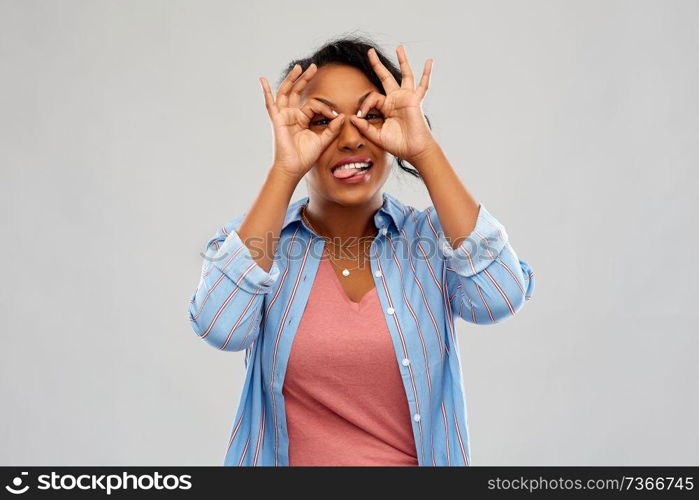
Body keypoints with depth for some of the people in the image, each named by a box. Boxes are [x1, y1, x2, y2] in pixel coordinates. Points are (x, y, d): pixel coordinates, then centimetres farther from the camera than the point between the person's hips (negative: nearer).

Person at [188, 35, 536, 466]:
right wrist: (284, 170, -19)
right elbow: (221, 328, -20)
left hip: (421, 457, 0)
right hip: (288, 457, 1)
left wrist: (425, 151, -18)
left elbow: (500, 299, -20)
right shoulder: (254, 239, -2)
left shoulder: (432, 237, -2)